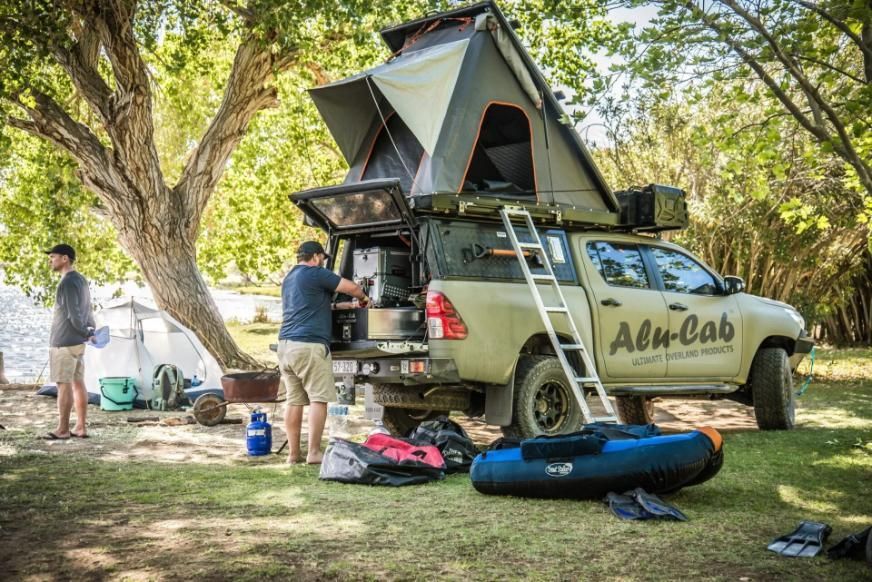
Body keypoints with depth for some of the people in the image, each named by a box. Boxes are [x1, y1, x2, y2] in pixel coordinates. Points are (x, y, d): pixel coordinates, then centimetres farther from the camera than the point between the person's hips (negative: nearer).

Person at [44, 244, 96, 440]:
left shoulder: (67, 282, -16)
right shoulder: (81, 280, 15)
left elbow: (73, 315, -19)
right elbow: (87, 311, 16)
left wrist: (86, 333, -6)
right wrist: (90, 331, 11)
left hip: (64, 341, -9)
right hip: (78, 341, 9)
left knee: (64, 385, -5)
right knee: (78, 383, 10)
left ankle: (63, 429, -1)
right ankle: (81, 427, 12)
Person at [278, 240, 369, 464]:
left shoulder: (289, 278, 25)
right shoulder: (316, 274, -2)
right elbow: (352, 288, -2)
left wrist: (350, 305, 33)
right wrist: (363, 299, 19)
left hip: (285, 344, 9)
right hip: (309, 345, -9)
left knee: (294, 401, 8)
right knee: (318, 399, -5)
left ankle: (293, 453, 9)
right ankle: (314, 452, -8)